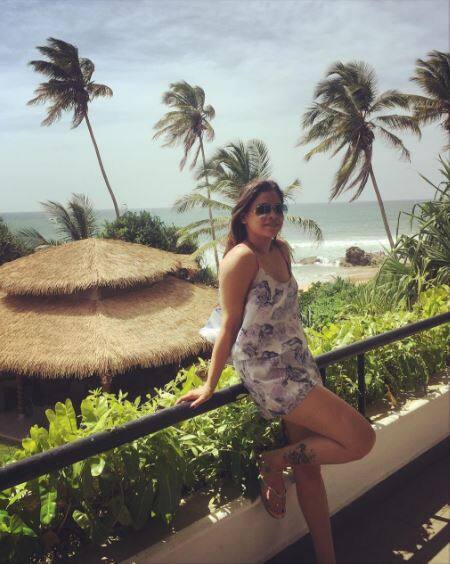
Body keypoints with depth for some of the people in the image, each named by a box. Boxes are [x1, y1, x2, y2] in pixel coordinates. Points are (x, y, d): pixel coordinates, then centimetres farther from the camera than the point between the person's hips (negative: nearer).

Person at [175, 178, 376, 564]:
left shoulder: (281, 251, 9)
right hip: (270, 374, -8)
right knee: (361, 439, -8)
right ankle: (273, 464, 8)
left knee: (309, 468, 14)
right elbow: (230, 325, -13)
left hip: (299, 366, 8)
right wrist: (210, 386, -7)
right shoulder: (242, 258, -15)